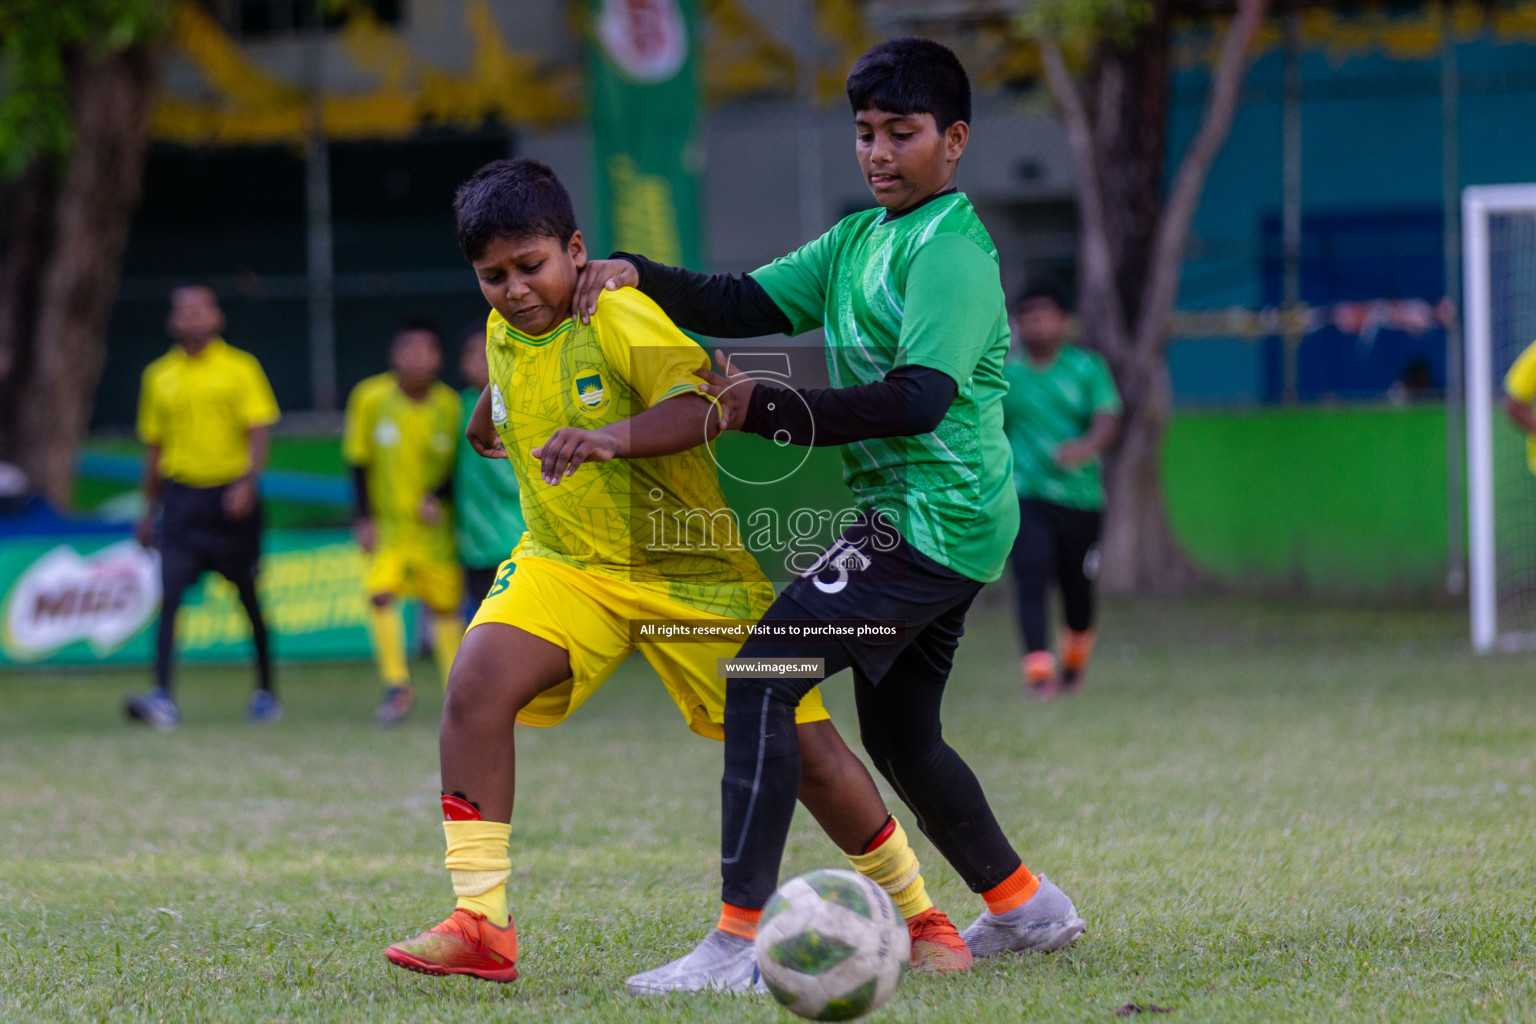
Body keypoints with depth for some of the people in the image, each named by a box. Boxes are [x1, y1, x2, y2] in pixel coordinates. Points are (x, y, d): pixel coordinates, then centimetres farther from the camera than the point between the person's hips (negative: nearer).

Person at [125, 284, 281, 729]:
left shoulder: (240, 369, -1)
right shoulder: (160, 376, 9)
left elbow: (259, 431, -7)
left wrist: (247, 483, -23)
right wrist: (150, 510, 16)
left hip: (231, 499, -2)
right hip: (181, 497, 2)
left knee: (250, 599, 8)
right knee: (170, 595, -13)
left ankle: (265, 692, 24)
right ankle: (163, 698, -19)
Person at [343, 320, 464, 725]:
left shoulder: (450, 406, -8)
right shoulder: (370, 398, -9)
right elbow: (358, 460, 0)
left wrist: (438, 497, -16)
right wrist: (364, 517, -6)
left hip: (434, 523, 1)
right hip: (385, 522, -1)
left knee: (444, 605, 6)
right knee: (381, 592, -19)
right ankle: (396, 685, -9)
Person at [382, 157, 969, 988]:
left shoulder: (618, 317, -19)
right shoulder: (502, 334, 2)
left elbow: (702, 406, -37)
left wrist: (610, 437, -50)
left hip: (694, 569, -5)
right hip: (568, 567, 5)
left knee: (804, 752, -4)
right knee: (477, 684, -23)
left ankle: (918, 917, 19)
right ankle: (480, 926, -20)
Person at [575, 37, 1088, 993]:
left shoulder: (951, 252, -14)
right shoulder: (862, 239, 15)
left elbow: (919, 398, -25)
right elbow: (752, 304, 11)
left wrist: (766, 410, -26)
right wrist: (637, 276, -5)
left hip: (935, 515, -10)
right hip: (910, 519, 10)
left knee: (763, 674, -17)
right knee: (899, 733, 20)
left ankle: (743, 934, -21)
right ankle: (1024, 905, 36)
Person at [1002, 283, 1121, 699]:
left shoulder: (1087, 368, 3)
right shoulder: (1004, 374, 6)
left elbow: (1107, 418, -10)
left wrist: (1088, 447, -30)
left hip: (1079, 493, 1)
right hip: (1024, 493, 0)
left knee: (1077, 584, 9)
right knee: (1030, 574, -20)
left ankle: (1076, 659, 38)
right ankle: (1038, 669, -25)